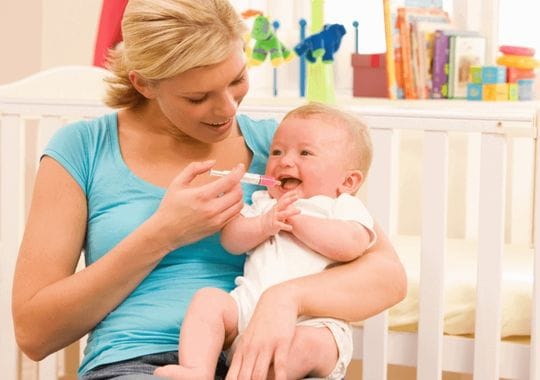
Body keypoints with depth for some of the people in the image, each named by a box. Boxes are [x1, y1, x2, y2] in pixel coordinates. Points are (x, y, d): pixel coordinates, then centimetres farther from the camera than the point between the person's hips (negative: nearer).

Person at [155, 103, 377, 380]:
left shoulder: (343, 207, 12)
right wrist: (264, 224, -7)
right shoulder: (263, 203, 28)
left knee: (306, 342, -35)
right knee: (208, 299, -20)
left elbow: (351, 245, -10)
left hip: (313, 320, -4)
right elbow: (230, 240, 12)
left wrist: (296, 220, -5)